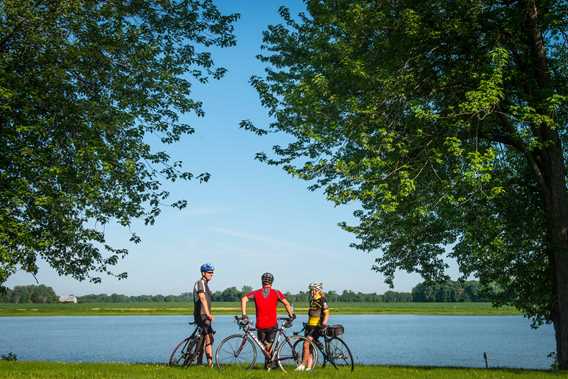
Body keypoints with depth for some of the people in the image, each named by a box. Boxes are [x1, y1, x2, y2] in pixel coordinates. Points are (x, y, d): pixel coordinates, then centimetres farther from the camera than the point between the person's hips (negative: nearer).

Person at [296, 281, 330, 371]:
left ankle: (303, 364, -9)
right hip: (310, 326, 8)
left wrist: (324, 324, -27)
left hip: (317, 327, -8)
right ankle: (309, 367, 6)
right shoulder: (312, 300, 15)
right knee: (309, 347, 5)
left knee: (306, 344, -18)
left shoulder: (322, 301, -9)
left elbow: (327, 314, -16)